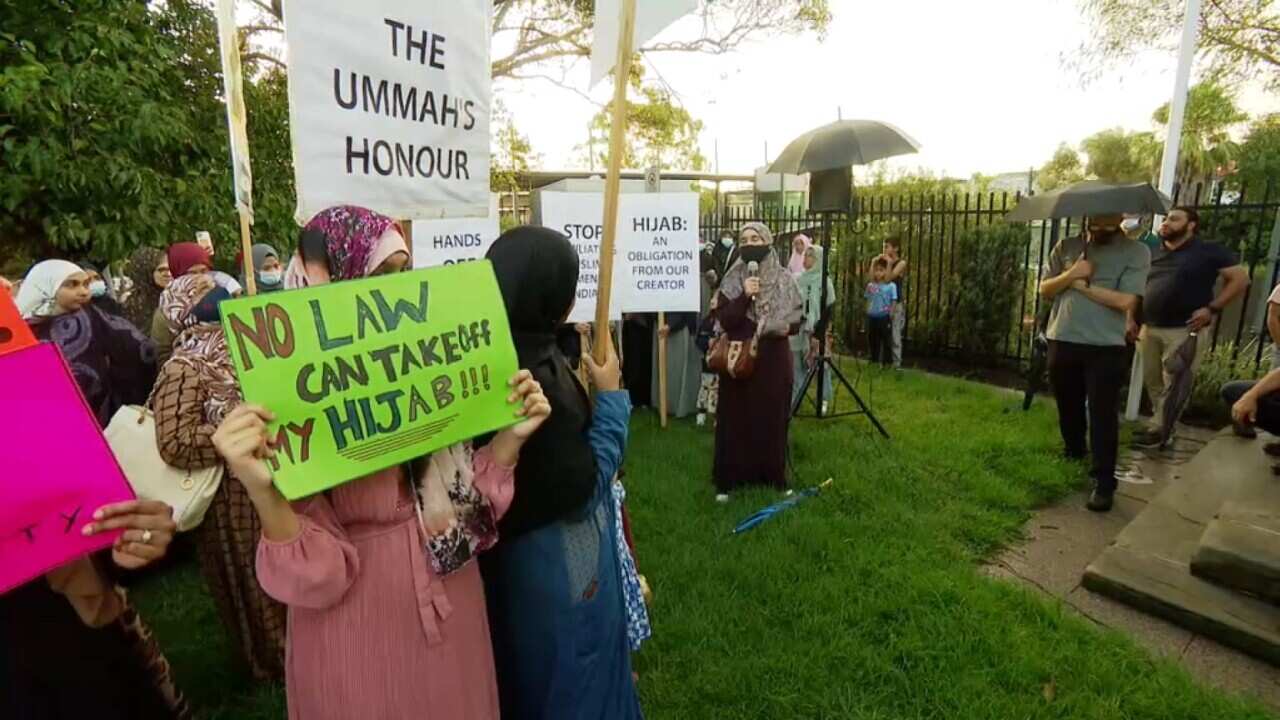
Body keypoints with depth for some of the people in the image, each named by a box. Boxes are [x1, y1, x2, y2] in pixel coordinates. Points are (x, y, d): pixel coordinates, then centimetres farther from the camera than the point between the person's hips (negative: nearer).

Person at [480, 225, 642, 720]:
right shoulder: (536, 377, -31)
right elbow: (580, 490, -24)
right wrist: (611, 397, -17)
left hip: (519, 553, 8)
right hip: (559, 565, -8)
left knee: (535, 678, 30)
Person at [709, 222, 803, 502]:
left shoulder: (783, 278, 2)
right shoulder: (732, 280, 1)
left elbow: (796, 319, 4)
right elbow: (724, 321, -9)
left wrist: (786, 326, -17)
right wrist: (745, 296, -20)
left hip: (773, 360, 1)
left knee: (773, 417, 8)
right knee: (735, 418, 3)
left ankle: (774, 476, 23)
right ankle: (729, 479, 14)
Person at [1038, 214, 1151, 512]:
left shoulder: (1136, 252, -4)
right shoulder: (1066, 247, 8)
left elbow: (1126, 300, -14)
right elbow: (1045, 290, 4)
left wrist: (1083, 285, -9)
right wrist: (1071, 274, -13)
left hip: (1105, 347, -3)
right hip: (1062, 341, 4)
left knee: (1103, 416, -3)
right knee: (1068, 409, 17)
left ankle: (1104, 482, 5)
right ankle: (1073, 457, 39)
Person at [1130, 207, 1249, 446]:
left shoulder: (1208, 251, -1)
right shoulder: (1154, 254, 13)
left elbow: (1240, 278, -2)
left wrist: (1212, 308, -11)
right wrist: (1132, 319, 10)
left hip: (1184, 330, -5)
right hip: (1150, 329, 6)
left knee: (1172, 385, -2)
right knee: (1151, 381, 11)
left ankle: (1158, 429, 6)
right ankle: (1163, 423, 25)